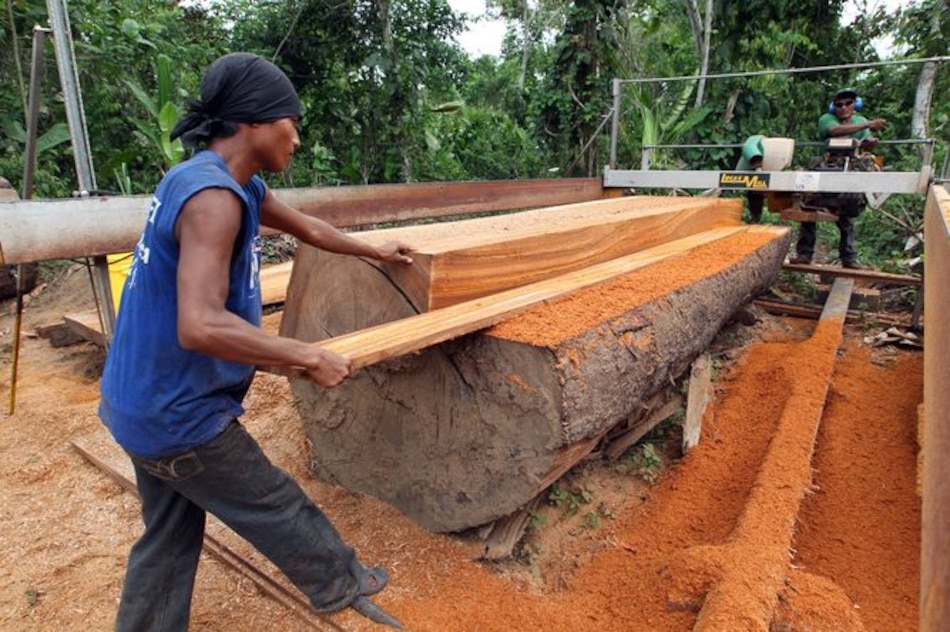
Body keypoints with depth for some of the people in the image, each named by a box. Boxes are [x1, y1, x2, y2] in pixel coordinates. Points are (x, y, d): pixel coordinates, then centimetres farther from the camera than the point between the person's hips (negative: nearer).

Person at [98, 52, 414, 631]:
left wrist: (376, 251, 29)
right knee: (278, 510, 12)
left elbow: (308, 228, 19)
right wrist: (311, 357, -28)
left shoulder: (241, 185, 4)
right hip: (179, 414, -9)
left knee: (172, 533, 22)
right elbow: (200, 327, -36)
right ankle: (342, 585, 36)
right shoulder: (212, 195, -26)